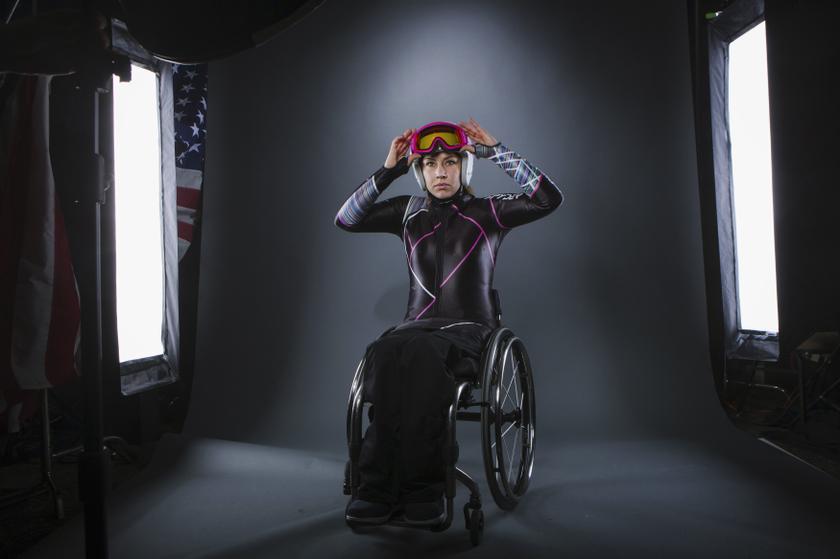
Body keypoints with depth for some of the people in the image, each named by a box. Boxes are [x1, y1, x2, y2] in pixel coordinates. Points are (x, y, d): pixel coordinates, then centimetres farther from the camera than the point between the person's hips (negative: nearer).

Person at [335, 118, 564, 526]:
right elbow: (346, 220, 8)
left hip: (470, 328, -2)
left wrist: (496, 152, -2)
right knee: (385, 352, -35)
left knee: (422, 351, -38)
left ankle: (422, 487, -33)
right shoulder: (409, 212, 17)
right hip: (417, 323, 3)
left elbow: (549, 198, -4)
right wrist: (387, 171, 2)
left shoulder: (487, 211, 9)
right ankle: (379, 486, -32)